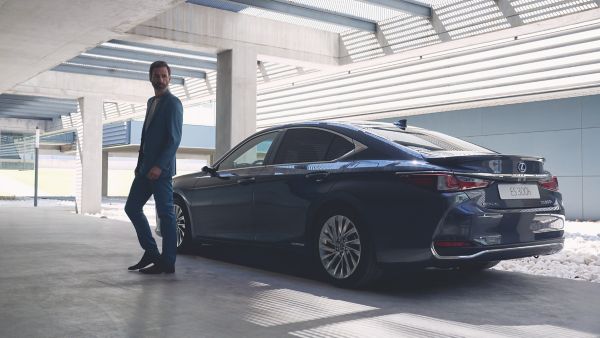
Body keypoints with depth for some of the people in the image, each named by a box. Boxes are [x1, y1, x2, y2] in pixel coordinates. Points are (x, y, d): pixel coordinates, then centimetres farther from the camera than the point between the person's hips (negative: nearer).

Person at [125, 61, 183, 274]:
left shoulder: (172, 103, -7)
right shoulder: (151, 102, 18)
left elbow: (174, 139, -15)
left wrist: (159, 166, -22)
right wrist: (140, 164, 15)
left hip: (161, 169, -9)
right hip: (146, 168, 9)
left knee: (165, 214, -3)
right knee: (132, 208, 10)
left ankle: (167, 263, 5)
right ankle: (151, 253, 19)